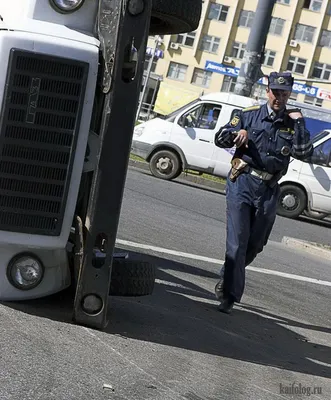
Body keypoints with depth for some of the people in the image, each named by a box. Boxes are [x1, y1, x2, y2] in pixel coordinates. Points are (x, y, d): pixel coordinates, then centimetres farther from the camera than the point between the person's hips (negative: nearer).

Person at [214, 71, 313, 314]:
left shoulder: (293, 124, 6)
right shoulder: (250, 116, 3)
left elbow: (304, 153, -8)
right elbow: (220, 138, 4)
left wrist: (299, 123, -14)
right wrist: (237, 133, -15)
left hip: (269, 191, 3)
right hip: (242, 184, -3)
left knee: (255, 245, 13)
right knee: (237, 242, -9)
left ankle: (226, 282, 35)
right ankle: (229, 296, -5)